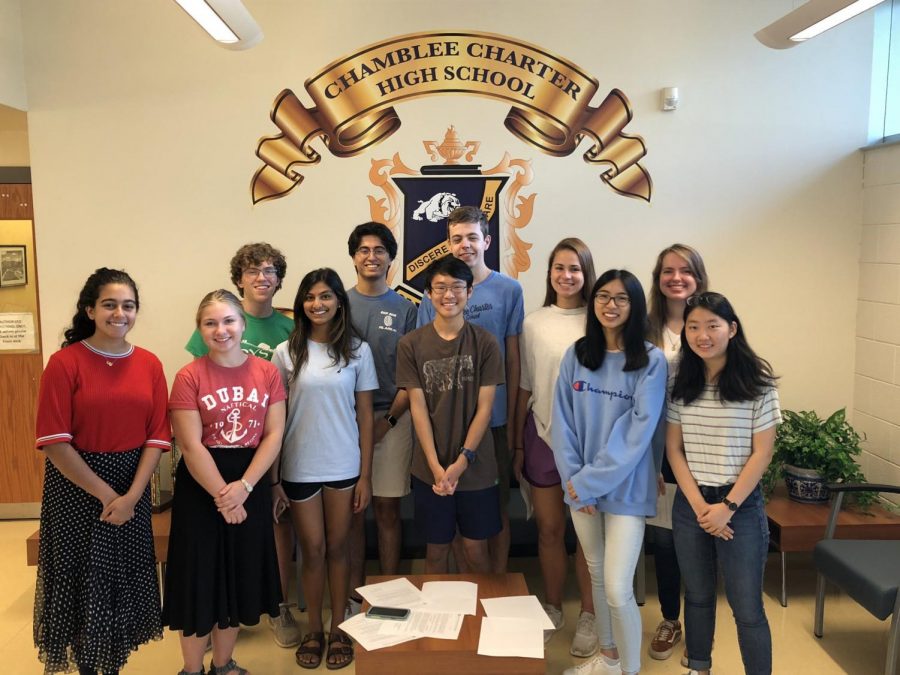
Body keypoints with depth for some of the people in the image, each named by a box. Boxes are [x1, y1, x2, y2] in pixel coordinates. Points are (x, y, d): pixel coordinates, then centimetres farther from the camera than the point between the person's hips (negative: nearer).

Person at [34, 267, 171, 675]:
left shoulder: (150, 364, 0)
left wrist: (132, 495, -11)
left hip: (132, 489, 4)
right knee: (82, 580, 9)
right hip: (76, 488, -3)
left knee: (125, 580, 14)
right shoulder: (65, 362, -11)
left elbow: (157, 437, -1)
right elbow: (54, 441, -14)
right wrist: (105, 493, -14)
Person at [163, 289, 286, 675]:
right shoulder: (188, 377, -8)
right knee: (199, 577, 6)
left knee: (240, 575, 13)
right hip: (200, 487, -3)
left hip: (252, 484, 3)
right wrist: (221, 494, -16)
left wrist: (243, 487, -14)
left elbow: (274, 435, -4)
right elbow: (191, 445, -12)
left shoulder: (267, 372, 0)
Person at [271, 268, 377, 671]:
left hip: (344, 467, 0)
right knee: (313, 550, 9)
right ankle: (314, 629, 27)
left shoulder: (358, 350, -1)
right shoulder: (286, 352, -2)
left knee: (338, 547, 11)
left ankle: (338, 629, 26)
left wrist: (365, 474, -2)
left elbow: (365, 415, 1)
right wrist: (272, 476, -2)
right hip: (299, 468, 0)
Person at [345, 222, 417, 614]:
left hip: (392, 419, -1)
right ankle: (355, 594, 20)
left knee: (387, 508, 5)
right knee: (352, 509, 7)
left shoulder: (404, 309, 4)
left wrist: (389, 419, -9)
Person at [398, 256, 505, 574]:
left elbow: (484, 407, -5)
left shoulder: (485, 342, -4)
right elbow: (418, 408, -5)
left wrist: (462, 461, -13)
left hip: (476, 467, 0)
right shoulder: (410, 344, -3)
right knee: (436, 549, 13)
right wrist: (436, 467, -12)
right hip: (430, 469, 0)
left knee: (476, 549, 10)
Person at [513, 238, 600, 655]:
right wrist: (517, 445, 7)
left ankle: (588, 615, 24)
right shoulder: (533, 324, 3)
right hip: (542, 435, 2)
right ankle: (552, 609, 30)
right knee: (549, 529, 12)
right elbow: (524, 388, 7)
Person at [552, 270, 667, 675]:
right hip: (580, 486, 4)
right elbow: (562, 422, 1)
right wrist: (573, 479, -8)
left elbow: (638, 431, -15)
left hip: (626, 488, -4)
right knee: (596, 574, 18)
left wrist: (588, 481, -16)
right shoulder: (576, 355, 1)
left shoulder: (651, 361, -10)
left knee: (617, 589, -6)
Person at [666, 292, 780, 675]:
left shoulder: (757, 383, -8)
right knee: (697, 596, 17)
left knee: (747, 608, 3)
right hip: (689, 504, 4)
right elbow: (674, 449, 1)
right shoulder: (681, 383, 1)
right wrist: (698, 504, -9)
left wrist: (727, 507, -13)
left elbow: (761, 453, -8)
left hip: (740, 505, -3)